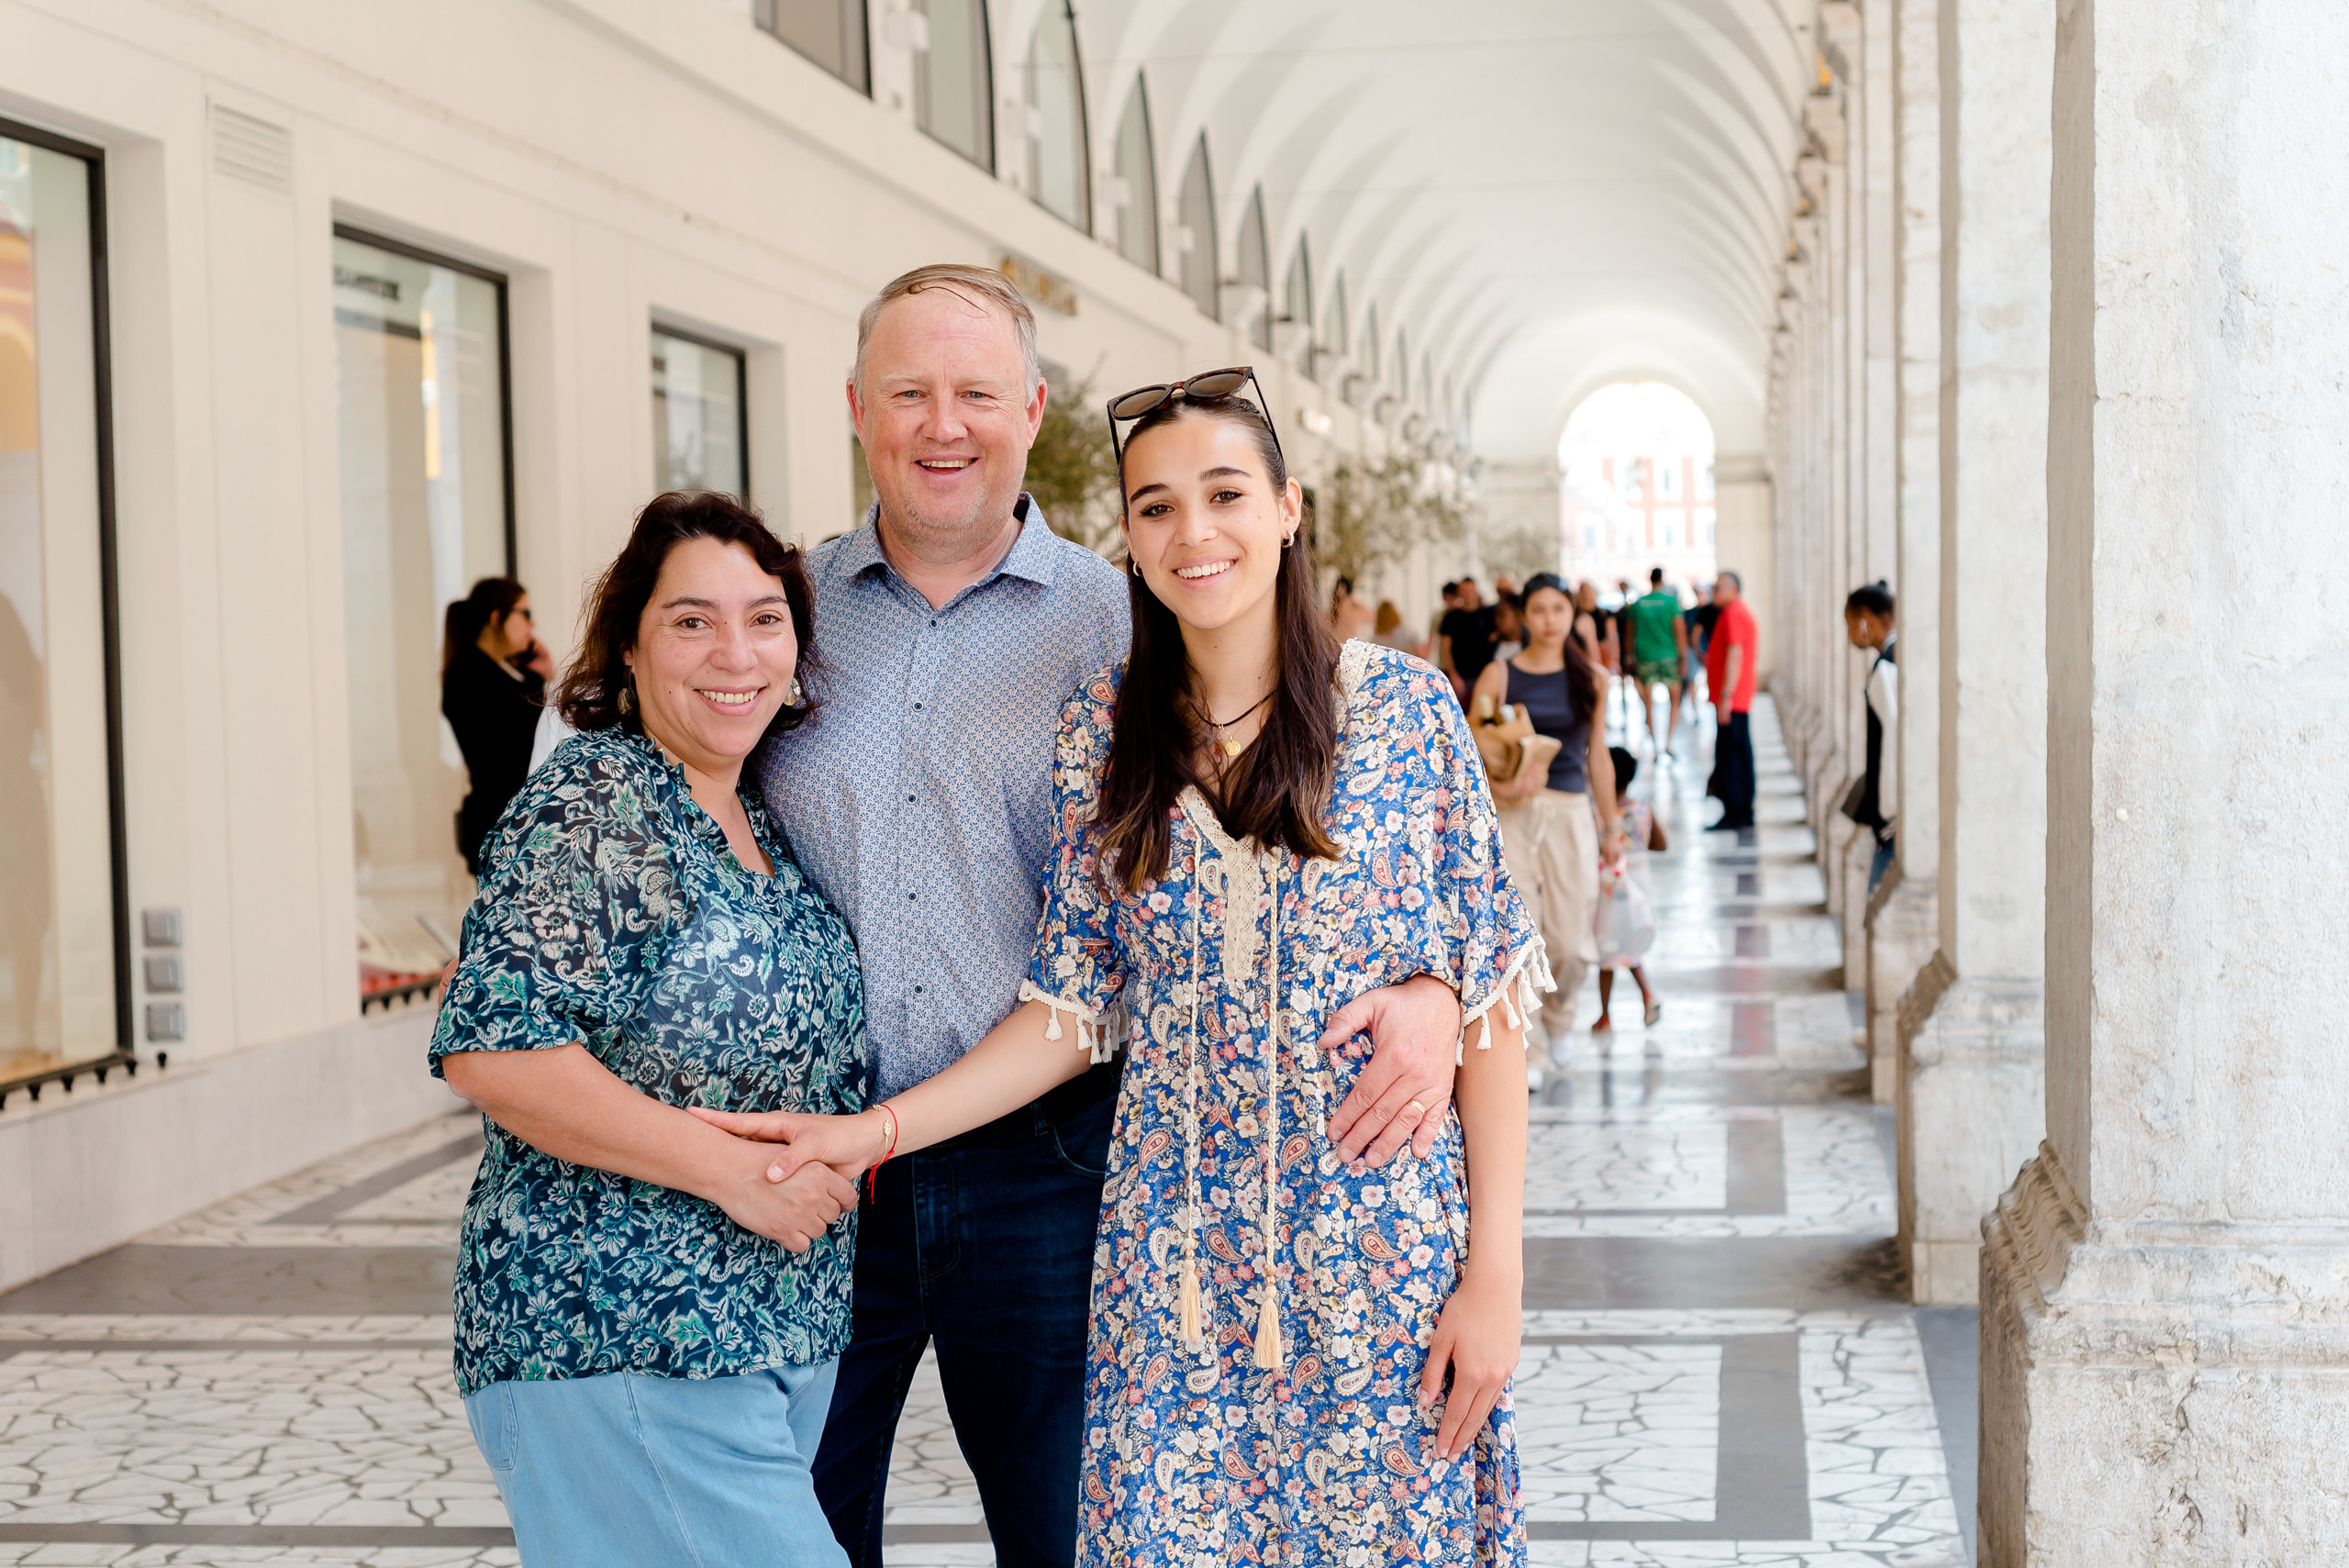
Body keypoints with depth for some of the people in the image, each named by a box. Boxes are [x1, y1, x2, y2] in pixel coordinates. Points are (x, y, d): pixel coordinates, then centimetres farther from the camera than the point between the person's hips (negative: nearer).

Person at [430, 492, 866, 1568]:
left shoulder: (766, 817, 12)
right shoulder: (591, 806, -13)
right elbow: (493, 1049, -22)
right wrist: (730, 1166, -21)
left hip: (787, 1336, 8)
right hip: (623, 1355, -8)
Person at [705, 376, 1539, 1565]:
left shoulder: (1405, 706, -3)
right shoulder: (1103, 732, 4)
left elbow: (1488, 999, -4)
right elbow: (1074, 1008, 5)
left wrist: (1494, 1275, -8)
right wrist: (873, 1131, -6)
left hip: (1382, 1243, -2)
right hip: (1173, 1260, 2)